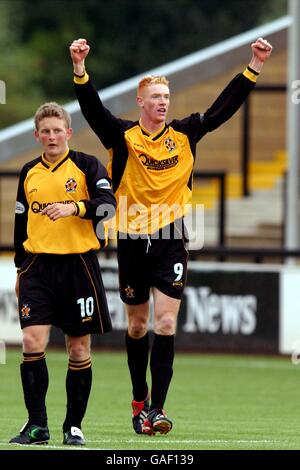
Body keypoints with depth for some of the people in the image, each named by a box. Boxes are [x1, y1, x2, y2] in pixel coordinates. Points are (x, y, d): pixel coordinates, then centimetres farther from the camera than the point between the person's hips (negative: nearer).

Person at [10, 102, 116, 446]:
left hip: (78, 263, -2)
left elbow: (107, 204, -14)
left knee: (79, 349, 3)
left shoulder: (87, 166, 0)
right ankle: (36, 425, -7)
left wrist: (75, 207, -31)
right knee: (32, 342, -12)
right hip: (38, 265, 2)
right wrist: (20, 268, 18)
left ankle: (74, 426, 14)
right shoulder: (29, 173, 12)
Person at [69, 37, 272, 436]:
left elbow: (224, 106, 2)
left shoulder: (184, 134, 3)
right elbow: (92, 107, -15)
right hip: (132, 239, 0)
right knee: (137, 324, 12)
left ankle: (157, 408, -11)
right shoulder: (123, 136, -2)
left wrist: (255, 66, -5)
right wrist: (80, 68, -30)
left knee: (166, 323, -10)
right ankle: (140, 399, 29)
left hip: (171, 239, 0)